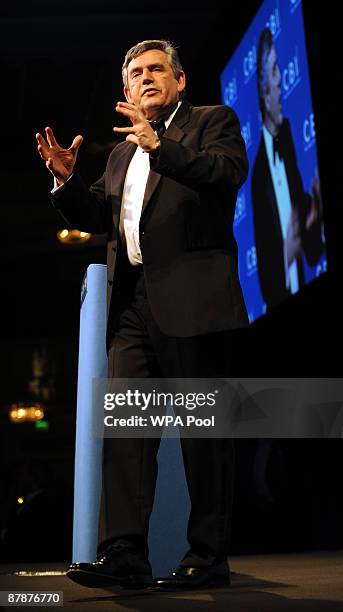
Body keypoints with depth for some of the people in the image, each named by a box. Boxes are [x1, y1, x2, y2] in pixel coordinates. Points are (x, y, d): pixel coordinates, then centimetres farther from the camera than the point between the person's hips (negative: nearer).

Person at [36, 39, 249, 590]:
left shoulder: (213, 122, 10)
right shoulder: (122, 151, 28)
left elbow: (230, 171, -10)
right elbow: (97, 218, 25)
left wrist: (160, 145, -18)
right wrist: (67, 180, 8)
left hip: (191, 300, -6)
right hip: (132, 304, 6)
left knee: (203, 430, -2)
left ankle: (208, 556, 5)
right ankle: (125, 554, -4)